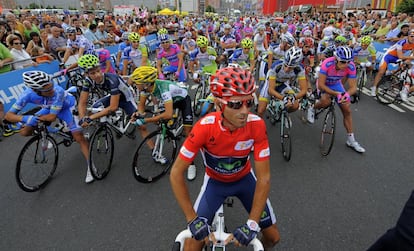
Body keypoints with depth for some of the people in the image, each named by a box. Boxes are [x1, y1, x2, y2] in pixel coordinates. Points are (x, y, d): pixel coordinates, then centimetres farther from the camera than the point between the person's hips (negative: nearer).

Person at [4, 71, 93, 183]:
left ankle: (90, 166, -7)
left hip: (67, 107, -4)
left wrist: (34, 117, -25)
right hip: (48, 108, 4)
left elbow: (52, 117, -35)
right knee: (25, 132, -3)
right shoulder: (28, 94, -29)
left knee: (79, 137, -17)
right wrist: (25, 118, -45)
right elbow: (8, 115, -26)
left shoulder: (58, 91, -41)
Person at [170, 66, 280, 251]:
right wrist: (193, 219, -26)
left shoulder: (257, 125, -29)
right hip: (215, 181, -1)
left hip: (244, 178, 2)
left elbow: (264, 177, -23)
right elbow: (176, 173, -26)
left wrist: (252, 224, -27)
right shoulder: (205, 127, -33)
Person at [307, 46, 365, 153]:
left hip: (336, 84, 4)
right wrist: (337, 94, -42)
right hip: (323, 84, -3)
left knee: (347, 110, -3)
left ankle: (351, 140, 10)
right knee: (326, 101, -36)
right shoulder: (327, 64, -36)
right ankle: (312, 109, 2)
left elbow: (353, 87, -22)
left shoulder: (351, 66, -26)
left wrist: (347, 94, -45)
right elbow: (321, 85, -34)